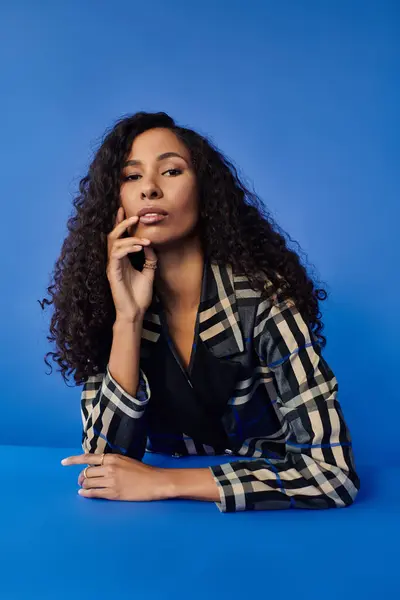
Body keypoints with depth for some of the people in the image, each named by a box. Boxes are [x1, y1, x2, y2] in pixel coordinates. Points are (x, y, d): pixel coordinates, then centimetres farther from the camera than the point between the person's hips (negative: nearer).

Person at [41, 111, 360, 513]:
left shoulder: (260, 292, -17)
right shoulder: (106, 301, -8)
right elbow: (105, 461, -14)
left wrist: (163, 483, -24)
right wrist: (127, 319, -23)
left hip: (266, 513, -1)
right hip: (169, 520, 2)